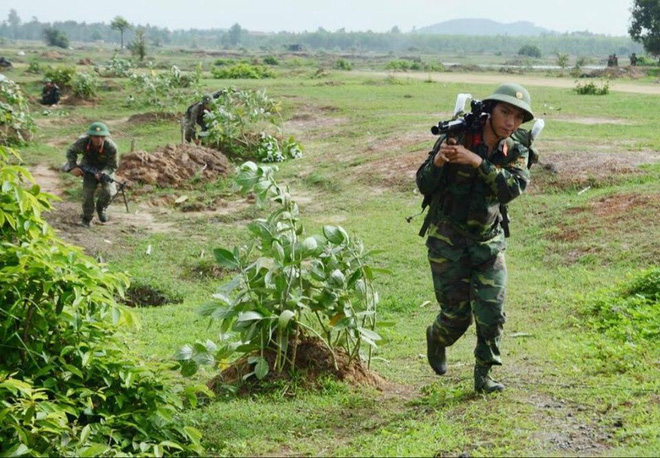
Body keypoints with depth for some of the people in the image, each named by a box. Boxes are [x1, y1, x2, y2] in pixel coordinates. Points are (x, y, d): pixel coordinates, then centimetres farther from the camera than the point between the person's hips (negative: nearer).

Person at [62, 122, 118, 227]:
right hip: (89, 167, 1)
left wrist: (102, 173, -36)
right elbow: (71, 152, -5)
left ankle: (101, 208, 16)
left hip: (105, 169, -1)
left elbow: (112, 166, -18)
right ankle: (87, 218, 9)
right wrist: (74, 166, -17)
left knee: (109, 192, -20)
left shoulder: (111, 147, -31)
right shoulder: (82, 142, -26)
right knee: (88, 192, -15)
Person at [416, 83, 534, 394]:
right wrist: (437, 161, -31)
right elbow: (424, 187, -10)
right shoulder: (457, 137, -12)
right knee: (457, 313, 2)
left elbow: (513, 188, -22)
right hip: (447, 240, -3)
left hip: (488, 241, 3)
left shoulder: (516, 153, -1)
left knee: (492, 314, -3)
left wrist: (478, 162, -32)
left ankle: (483, 376, 13)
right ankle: (437, 338, 35)